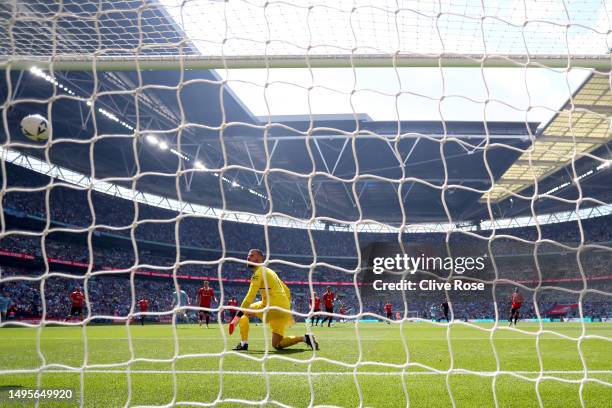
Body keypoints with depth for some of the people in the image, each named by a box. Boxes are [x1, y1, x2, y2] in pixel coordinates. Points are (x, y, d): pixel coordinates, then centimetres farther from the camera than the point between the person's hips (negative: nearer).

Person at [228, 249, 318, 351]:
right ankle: (304, 338, -5)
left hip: (271, 307, -8)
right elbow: (287, 290, 27)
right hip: (284, 310, 8)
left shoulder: (259, 272, -4)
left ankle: (244, 343, 2)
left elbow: (251, 296, -13)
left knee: (243, 312, 10)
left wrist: (239, 314, -12)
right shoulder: (270, 271, 24)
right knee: (277, 345, 9)